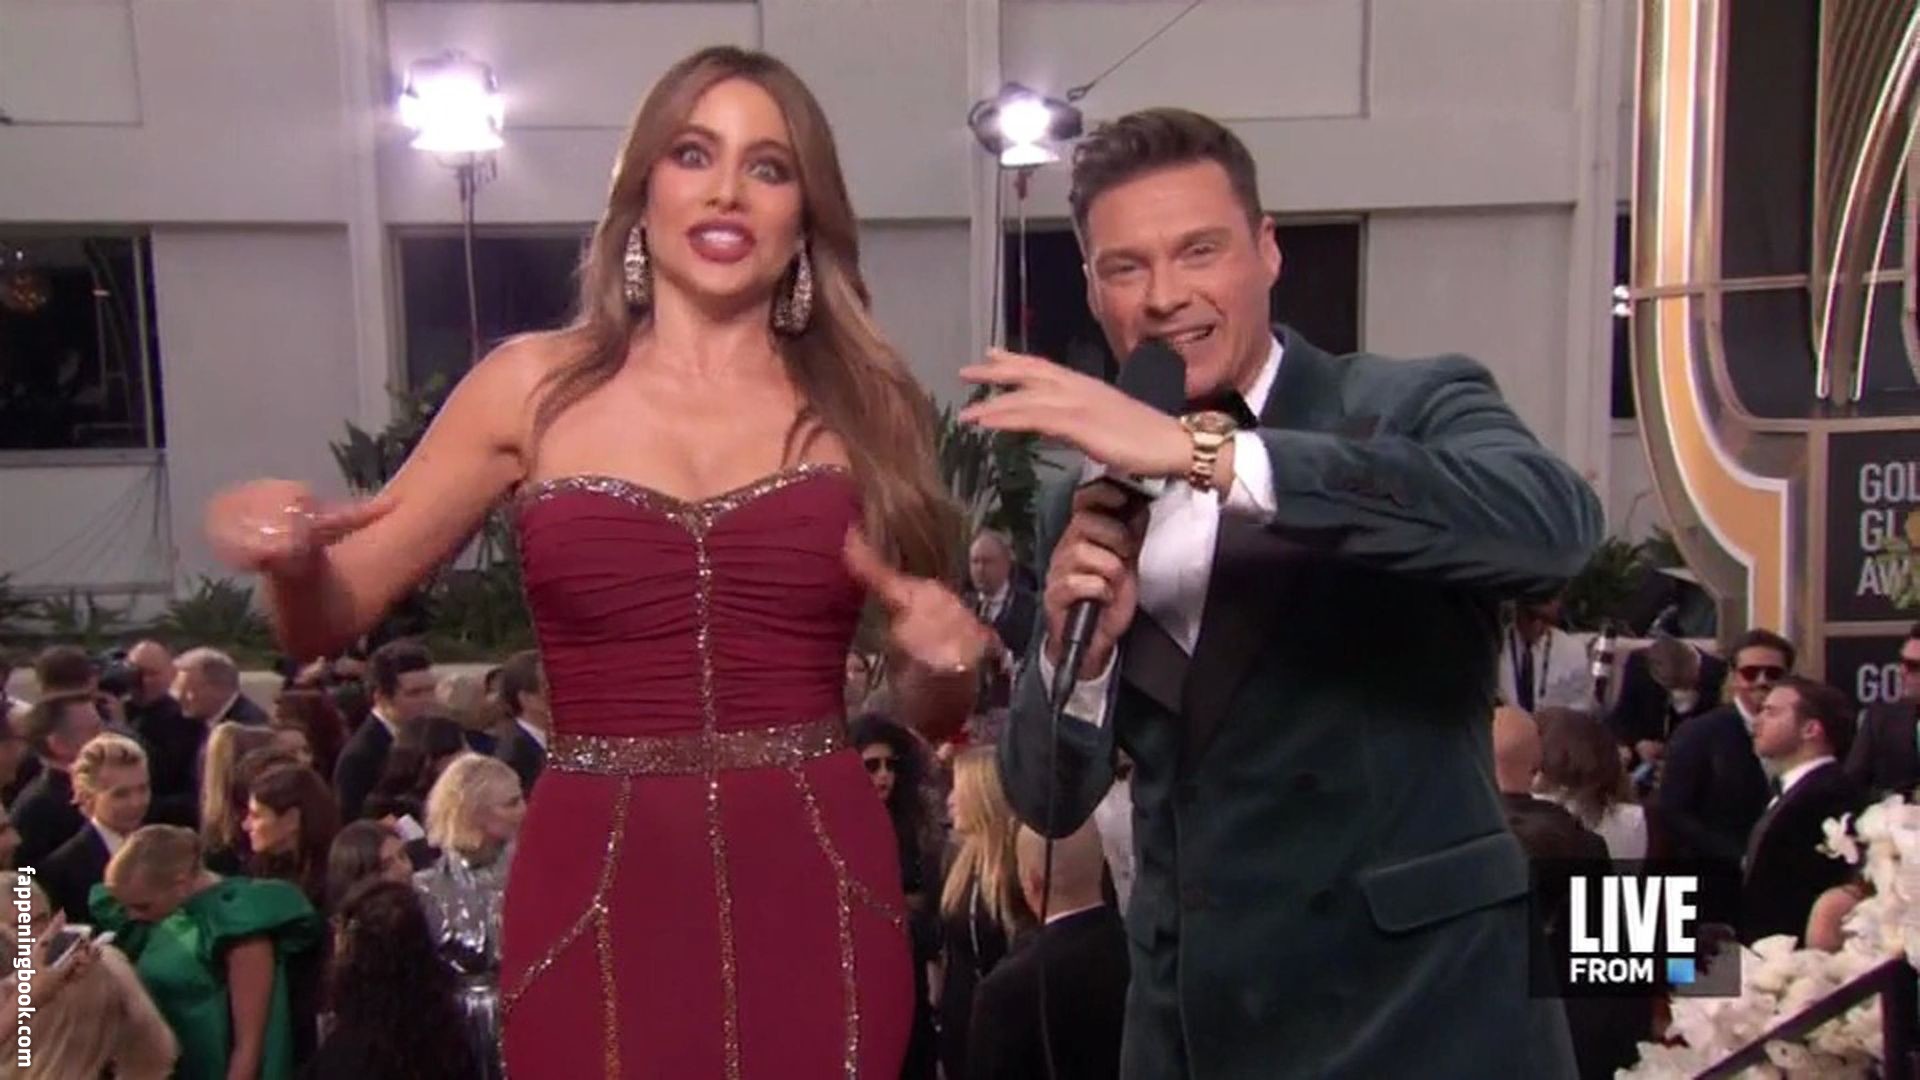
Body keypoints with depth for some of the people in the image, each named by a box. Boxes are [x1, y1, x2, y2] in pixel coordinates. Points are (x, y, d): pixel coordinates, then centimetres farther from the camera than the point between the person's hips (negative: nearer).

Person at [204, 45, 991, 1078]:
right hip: (595, 896, 0)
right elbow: (330, 620, 3)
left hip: (814, 895, 1)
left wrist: (946, 657, -12)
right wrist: (291, 556, -18)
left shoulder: (866, 407, 4)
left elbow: (931, 713, 10)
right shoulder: (534, 385, 2)